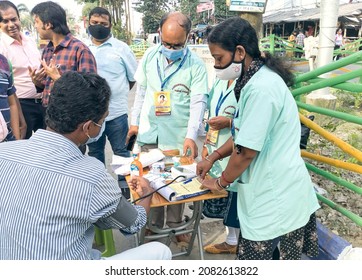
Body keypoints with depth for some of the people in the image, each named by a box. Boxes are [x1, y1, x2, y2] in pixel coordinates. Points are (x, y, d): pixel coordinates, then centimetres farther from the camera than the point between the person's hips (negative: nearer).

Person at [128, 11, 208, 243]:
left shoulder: (196, 65, -10)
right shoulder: (150, 56, 2)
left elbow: (199, 102, -15)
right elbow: (141, 90, 10)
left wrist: (191, 136, -25)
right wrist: (135, 121, 10)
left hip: (178, 136, -3)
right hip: (149, 133, 4)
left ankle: (175, 225, 32)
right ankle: (154, 225, 32)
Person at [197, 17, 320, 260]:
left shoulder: (261, 88, -23)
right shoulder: (258, 78, 9)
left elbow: (246, 151, -21)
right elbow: (245, 134, 17)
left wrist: (221, 182, -4)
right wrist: (212, 158, 13)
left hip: (275, 195, -9)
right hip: (277, 189, 9)